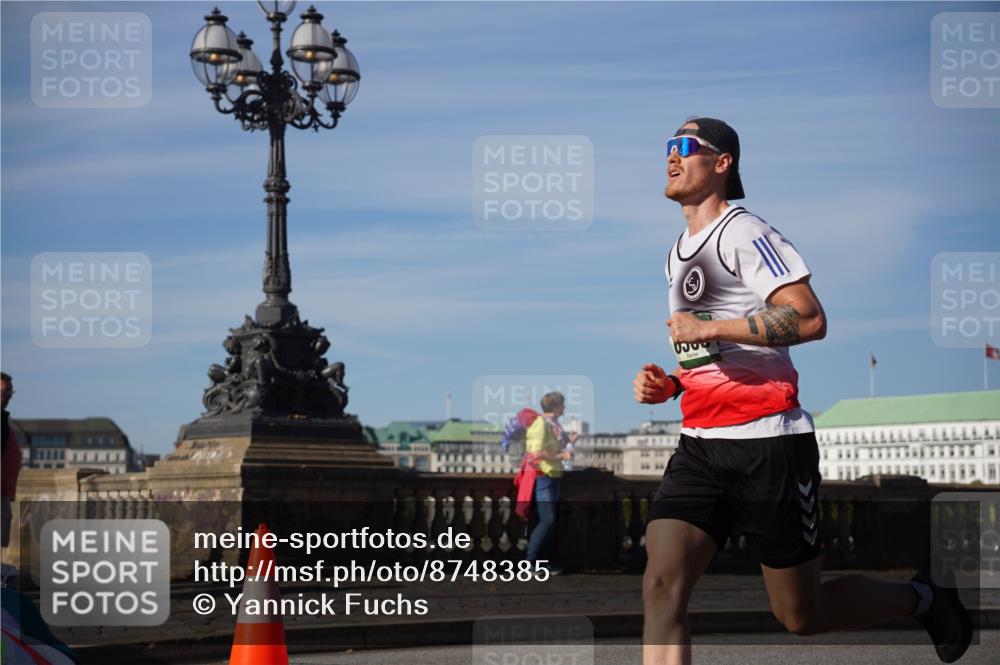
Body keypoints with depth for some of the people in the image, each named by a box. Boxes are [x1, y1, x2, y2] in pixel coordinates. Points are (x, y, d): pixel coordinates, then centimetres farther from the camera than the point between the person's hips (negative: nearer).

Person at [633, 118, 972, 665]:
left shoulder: (743, 232, -8)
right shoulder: (678, 252, 19)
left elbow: (810, 320, -21)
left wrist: (708, 328, -20)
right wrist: (667, 384, 12)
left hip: (766, 441, -7)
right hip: (699, 445, 7)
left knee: (800, 615, 3)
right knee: (662, 587, -14)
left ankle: (924, 599, 30)